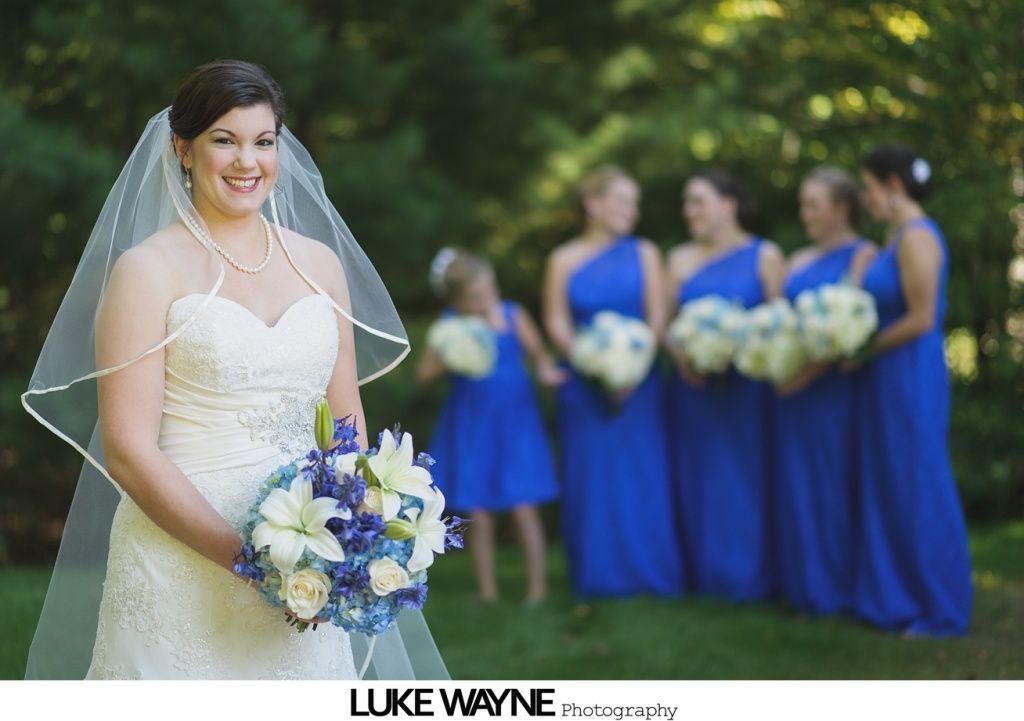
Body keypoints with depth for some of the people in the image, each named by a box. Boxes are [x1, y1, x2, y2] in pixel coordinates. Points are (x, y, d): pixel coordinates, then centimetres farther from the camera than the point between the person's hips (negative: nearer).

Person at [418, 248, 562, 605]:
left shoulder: (513, 316, -6)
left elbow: (539, 354, 1)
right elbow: (424, 373, -4)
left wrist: (546, 370, -20)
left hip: (514, 420, -1)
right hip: (470, 425, 1)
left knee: (523, 507, -4)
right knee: (478, 512, 5)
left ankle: (537, 584, 10)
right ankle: (486, 588, 18)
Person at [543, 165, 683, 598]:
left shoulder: (644, 254, 5)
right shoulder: (565, 259, 5)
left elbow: (657, 317, -1)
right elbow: (556, 323, 0)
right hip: (585, 385, 0)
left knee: (643, 476, -1)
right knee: (591, 477, 2)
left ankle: (649, 572, 7)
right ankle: (599, 576, 9)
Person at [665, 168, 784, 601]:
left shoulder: (764, 255, 2)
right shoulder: (681, 259, 12)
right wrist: (681, 358, -9)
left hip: (747, 384, -3)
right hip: (696, 387, 3)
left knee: (747, 480, -1)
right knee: (701, 480, 4)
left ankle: (751, 577, 8)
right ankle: (706, 577, 11)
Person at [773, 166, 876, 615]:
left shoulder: (863, 255, -6)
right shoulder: (799, 261, 17)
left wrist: (809, 371, -20)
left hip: (833, 387, -7)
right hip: (793, 385, 7)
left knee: (833, 483, -2)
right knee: (797, 485, 8)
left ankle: (838, 589, 7)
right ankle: (804, 586, 15)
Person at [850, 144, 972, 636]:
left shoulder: (917, 238, -16)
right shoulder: (896, 237, 13)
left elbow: (921, 319, -21)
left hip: (911, 378, -10)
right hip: (886, 381, 10)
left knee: (918, 490, -1)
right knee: (888, 489, 13)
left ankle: (942, 612, 9)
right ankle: (894, 600, 21)